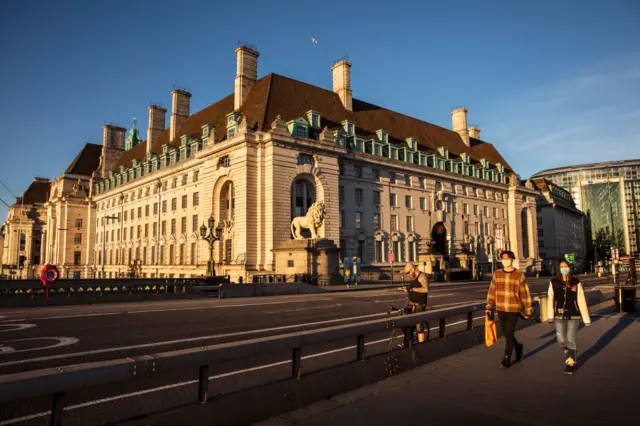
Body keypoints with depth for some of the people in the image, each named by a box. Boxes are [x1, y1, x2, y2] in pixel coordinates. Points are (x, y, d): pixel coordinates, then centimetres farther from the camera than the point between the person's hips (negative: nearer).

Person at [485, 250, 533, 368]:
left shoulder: (519, 275, -5)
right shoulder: (497, 274, 3)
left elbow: (525, 294, -1)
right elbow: (492, 291, 7)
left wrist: (528, 310, 1)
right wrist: (489, 307, 4)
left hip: (514, 310, -4)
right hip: (500, 309, 4)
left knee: (509, 334, -4)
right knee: (506, 333, 14)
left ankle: (506, 360, 9)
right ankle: (518, 346, 43)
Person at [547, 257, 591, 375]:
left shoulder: (576, 283, -5)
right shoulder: (553, 282, -4)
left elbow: (582, 302, -4)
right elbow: (550, 299, -5)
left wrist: (586, 319, -3)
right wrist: (550, 316, -13)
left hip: (574, 316, -1)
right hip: (560, 316, 2)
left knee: (570, 340, -3)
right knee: (561, 340, 6)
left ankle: (570, 364, 14)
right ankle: (571, 354, 39)